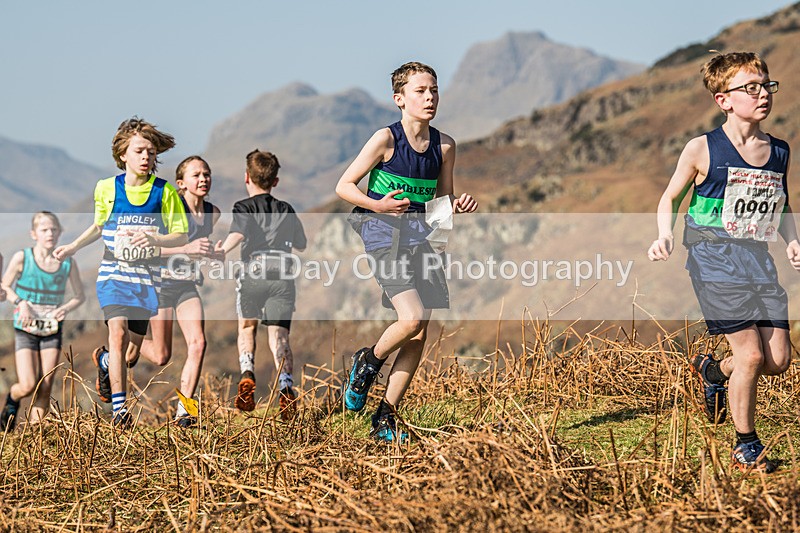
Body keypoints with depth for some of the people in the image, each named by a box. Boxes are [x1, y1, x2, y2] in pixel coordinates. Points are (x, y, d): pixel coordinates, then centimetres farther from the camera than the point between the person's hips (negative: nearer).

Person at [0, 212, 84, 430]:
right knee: (28, 386, -11)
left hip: (53, 331, 2)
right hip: (25, 330, -2)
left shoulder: (68, 263, -2)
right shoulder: (22, 258, -8)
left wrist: (66, 307, -12)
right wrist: (20, 302, -14)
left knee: (45, 389, 0)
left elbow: (79, 296, 8)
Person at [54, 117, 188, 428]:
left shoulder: (165, 192, -5)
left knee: (134, 342, 10)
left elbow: (181, 236, -4)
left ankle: (105, 361, 47)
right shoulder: (106, 188, 0)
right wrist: (73, 247, 7)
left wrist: (155, 239, -22)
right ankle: (118, 406, -18)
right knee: (118, 331, -21)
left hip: (148, 277, 1)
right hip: (113, 273, -1)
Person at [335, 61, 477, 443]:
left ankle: (385, 419, 10)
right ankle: (368, 363, 10)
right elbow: (344, 186, -5)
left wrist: (458, 207, -7)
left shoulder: (444, 146, 5)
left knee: (420, 333, 0)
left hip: (417, 236, 6)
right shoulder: (386, 139, -9)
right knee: (412, 319, -22)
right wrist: (378, 205, -22)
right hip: (382, 234, -6)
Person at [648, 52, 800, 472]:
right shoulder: (703, 150, -6)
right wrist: (664, 237, -12)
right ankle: (745, 445, 9)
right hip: (715, 260, -5)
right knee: (751, 354, -10)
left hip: (759, 259, 5)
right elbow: (670, 199, 5)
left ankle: (713, 371, 33)